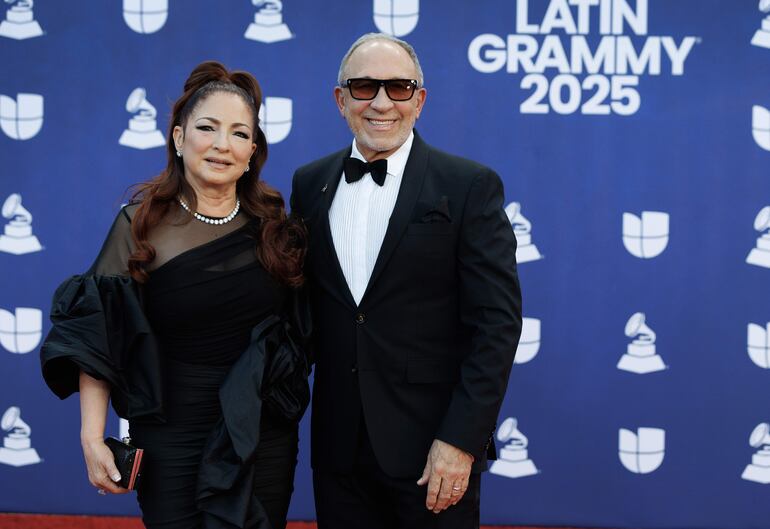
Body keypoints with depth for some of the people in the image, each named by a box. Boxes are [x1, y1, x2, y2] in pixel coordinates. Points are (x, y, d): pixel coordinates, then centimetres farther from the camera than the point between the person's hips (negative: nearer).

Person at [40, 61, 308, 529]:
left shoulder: (276, 227, 1)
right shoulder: (142, 224, -6)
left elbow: (300, 326, 12)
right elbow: (94, 334, -8)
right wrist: (92, 438, -13)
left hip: (264, 438, 2)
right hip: (170, 439, -2)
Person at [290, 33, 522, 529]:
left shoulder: (469, 186, -6)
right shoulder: (310, 185, 7)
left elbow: (497, 321, -10)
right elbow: (302, 302, 12)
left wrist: (461, 439, -15)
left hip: (432, 448, -3)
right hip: (338, 446, 4)